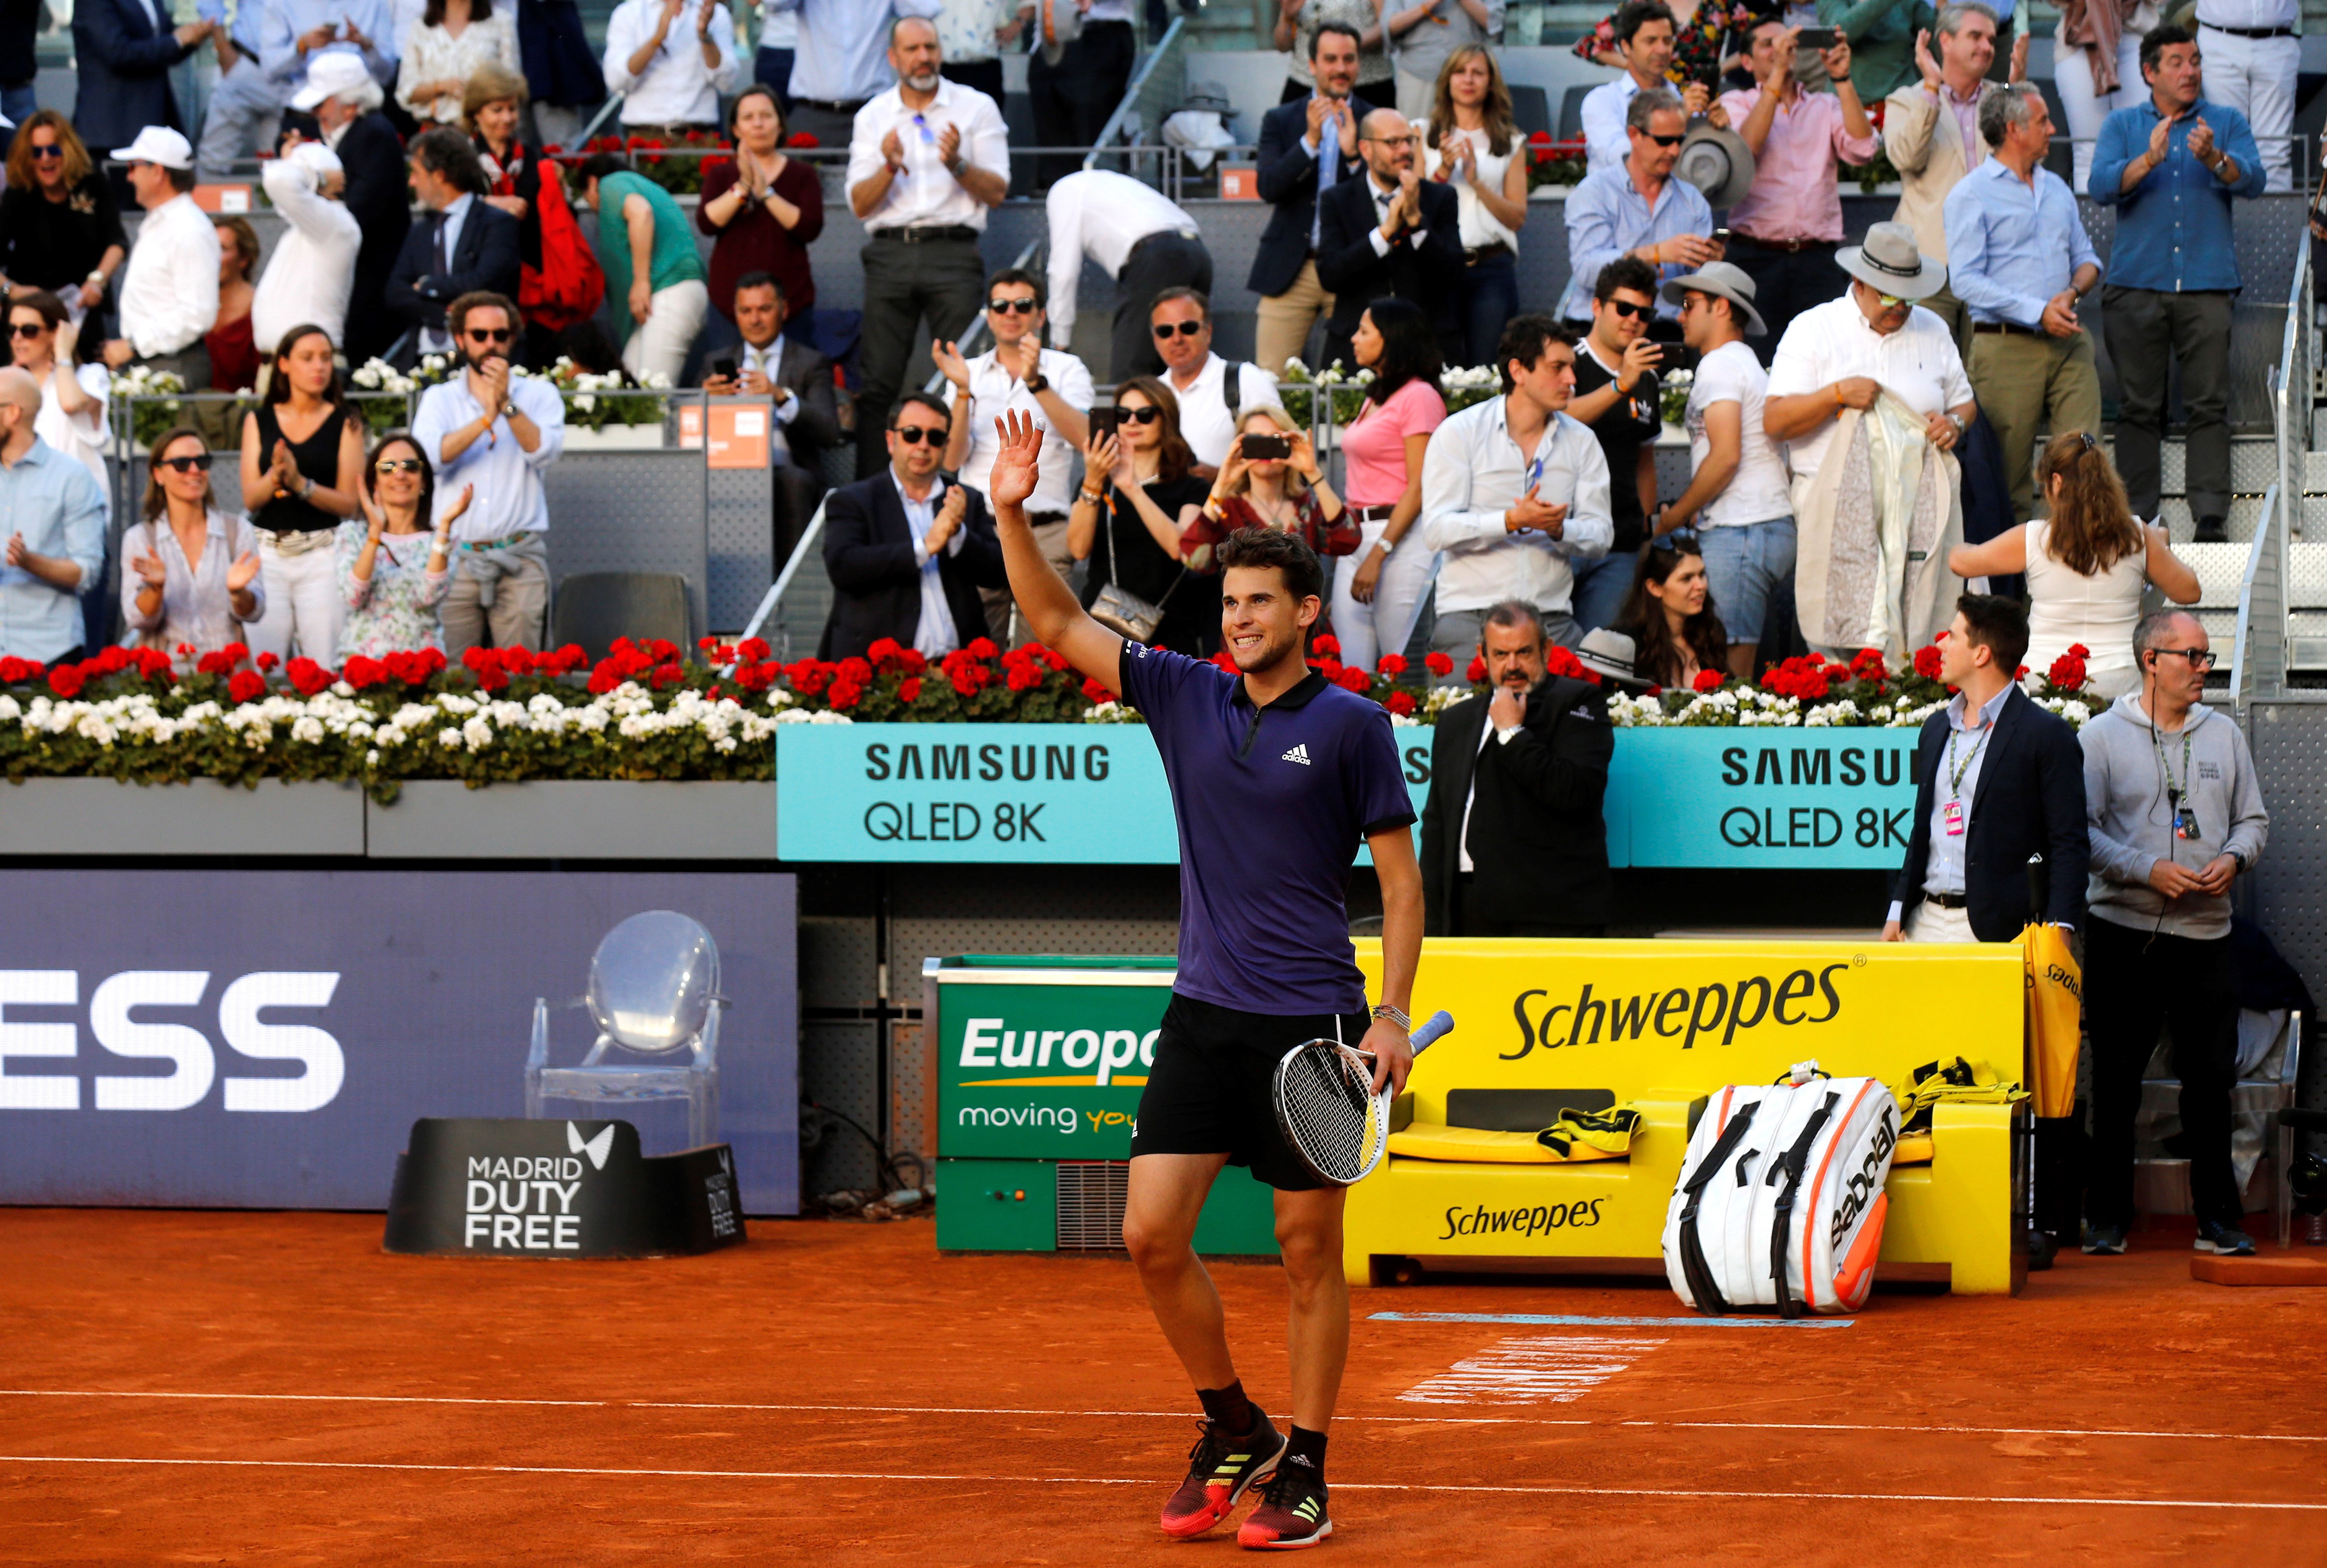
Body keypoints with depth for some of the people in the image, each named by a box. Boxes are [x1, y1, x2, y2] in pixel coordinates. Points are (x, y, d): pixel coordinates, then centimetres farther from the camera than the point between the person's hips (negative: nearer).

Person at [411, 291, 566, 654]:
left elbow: (544, 452, -6)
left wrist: (507, 405, -15)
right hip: (456, 556, 1)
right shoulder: (440, 399, 13)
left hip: (519, 556, -1)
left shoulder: (538, 395, 12)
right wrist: (486, 419, -14)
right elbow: (429, 456, -6)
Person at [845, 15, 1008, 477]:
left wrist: (957, 164, -14)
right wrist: (889, 168, -11)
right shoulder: (873, 117, 14)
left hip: (953, 252, -2)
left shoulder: (976, 107, 9)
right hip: (890, 252, 2)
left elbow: (997, 192, 3)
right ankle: (868, 488, -2)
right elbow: (860, 204, 7)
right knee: (877, 382, -3)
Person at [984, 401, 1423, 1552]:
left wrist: (1393, 1015, -9)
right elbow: (1055, 624, 7)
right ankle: (1234, 1432, 17)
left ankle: (1303, 1474, 10)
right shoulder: (1182, 694, 7)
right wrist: (1013, 513, -7)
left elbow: (1401, 876, -2)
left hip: (1314, 1022, -4)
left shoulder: (1350, 724, -4)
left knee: (1309, 1252, 2)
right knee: (1152, 1234, -2)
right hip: (1204, 1014, 4)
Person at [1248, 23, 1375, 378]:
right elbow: (1267, 187, -5)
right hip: (1291, 269, 1)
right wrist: (1310, 140, -16)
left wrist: (1353, 154, -18)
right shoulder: (1280, 121, 9)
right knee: (1270, 378, -4)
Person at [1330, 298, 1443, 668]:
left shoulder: (1419, 397, -7)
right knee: (1351, 669, 3)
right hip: (1357, 534, 9)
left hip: (1400, 538, -9)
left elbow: (1419, 487, -14)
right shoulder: (1375, 398, 19)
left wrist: (1378, 555, -18)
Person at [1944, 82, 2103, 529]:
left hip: (2069, 342, 5)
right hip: (2008, 345, -5)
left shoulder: (2056, 188, 19)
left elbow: (2087, 258, 23)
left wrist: (2073, 291, -1)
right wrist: (2037, 312, -16)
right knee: (2008, 468, -2)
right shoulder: (1971, 195, -2)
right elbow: (1966, 281, -11)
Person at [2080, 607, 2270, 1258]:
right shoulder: (2102, 738, -1)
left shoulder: (2224, 736, 12)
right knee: (2116, 1081, 1)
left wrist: (2233, 859, -5)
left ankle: (2218, 1217, 12)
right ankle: (2107, 1217, 9)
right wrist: (2147, 870, -16)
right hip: (2125, 931, -3)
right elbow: (2080, 831, -6)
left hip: (2207, 934, 3)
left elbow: (2253, 819, 16)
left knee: (2212, 1080, 4)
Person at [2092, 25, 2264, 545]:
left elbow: (2253, 181, -3)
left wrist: (2215, 159, -23)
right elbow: (2103, 187, -4)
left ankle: (2211, 516, -11)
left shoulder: (2228, 122, 12)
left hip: (2206, 286, 0)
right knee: (2139, 405, 1)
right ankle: (2136, 516, 4)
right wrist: (2149, 160, -20)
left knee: (2209, 405, -7)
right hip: (2137, 285, 0)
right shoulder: (2122, 126, 12)